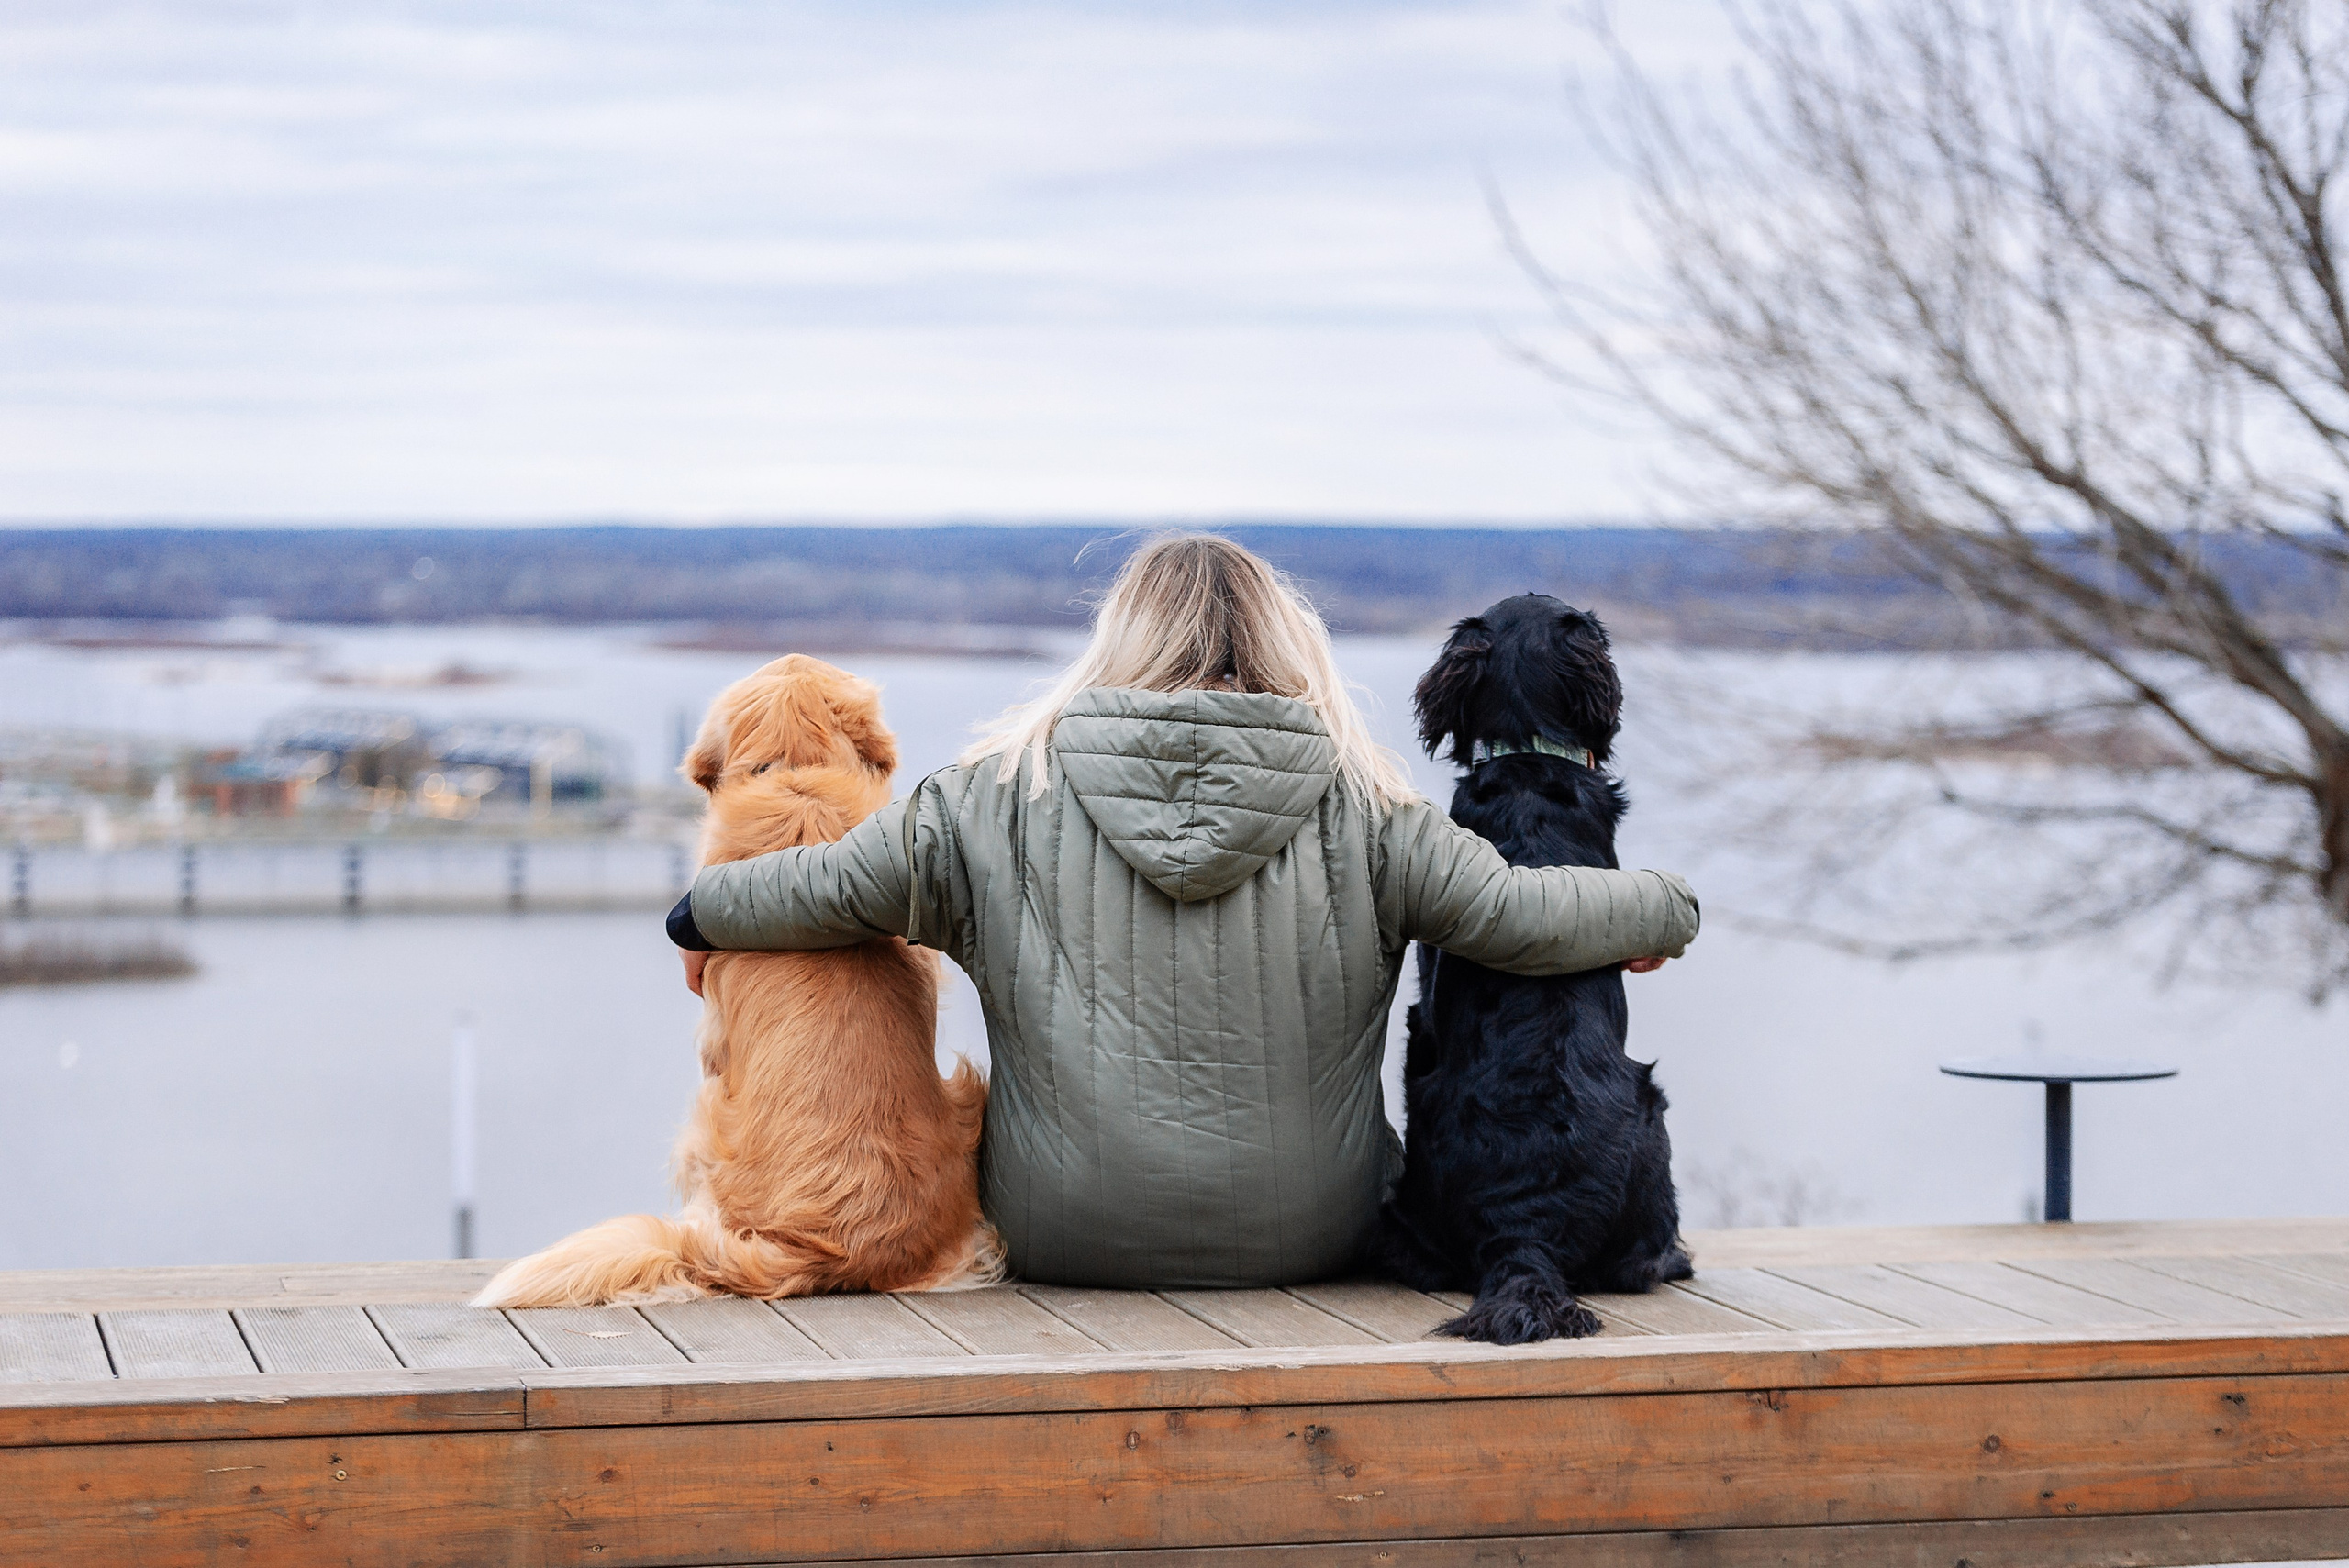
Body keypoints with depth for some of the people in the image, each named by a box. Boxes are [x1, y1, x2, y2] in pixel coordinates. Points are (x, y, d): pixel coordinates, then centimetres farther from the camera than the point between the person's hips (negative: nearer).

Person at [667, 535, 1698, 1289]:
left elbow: (831, 889, 4)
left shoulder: (1005, 798, -4)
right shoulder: (1358, 810, -4)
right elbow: (1517, 915, -2)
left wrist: (700, 918, 23)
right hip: (1311, 1241, 0)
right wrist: (1663, 911, 17)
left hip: (1066, 1240, 0)